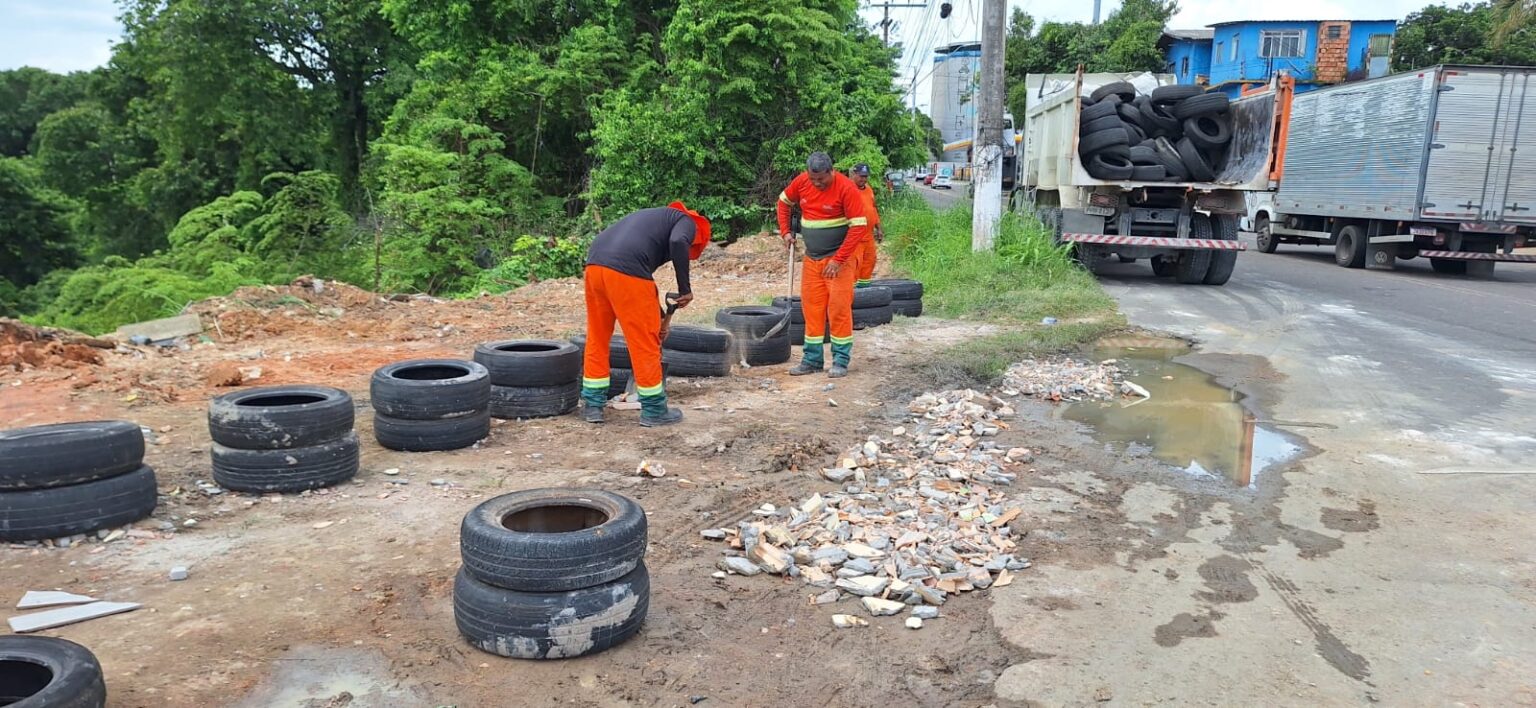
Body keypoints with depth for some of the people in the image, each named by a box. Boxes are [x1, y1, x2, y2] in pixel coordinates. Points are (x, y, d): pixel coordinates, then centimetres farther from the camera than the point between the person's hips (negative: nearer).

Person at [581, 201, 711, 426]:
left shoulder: (655, 218, 35)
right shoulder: (687, 222, 14)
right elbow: (678, 242, -12)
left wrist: (657, 316, 43)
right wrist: (685, 289, -3)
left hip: (594, 264, 8)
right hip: (625, 272, -8)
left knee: (596, 338, 20)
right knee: (645, 342, 5)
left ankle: (593, 405, 27)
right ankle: (654, 410, 16)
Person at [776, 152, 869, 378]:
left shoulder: (846, 188, -16)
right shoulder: (801, 182, -1)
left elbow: (859, 227, -18)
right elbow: (784, 202, 19)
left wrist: (838, 260, -20)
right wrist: (785, 232, 8)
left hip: (840, 256, -5)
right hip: (811, 258, 5)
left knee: (839, 306, -7)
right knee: (811, 306, 6)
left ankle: (841, 360, 3)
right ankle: (812, 359, 15)